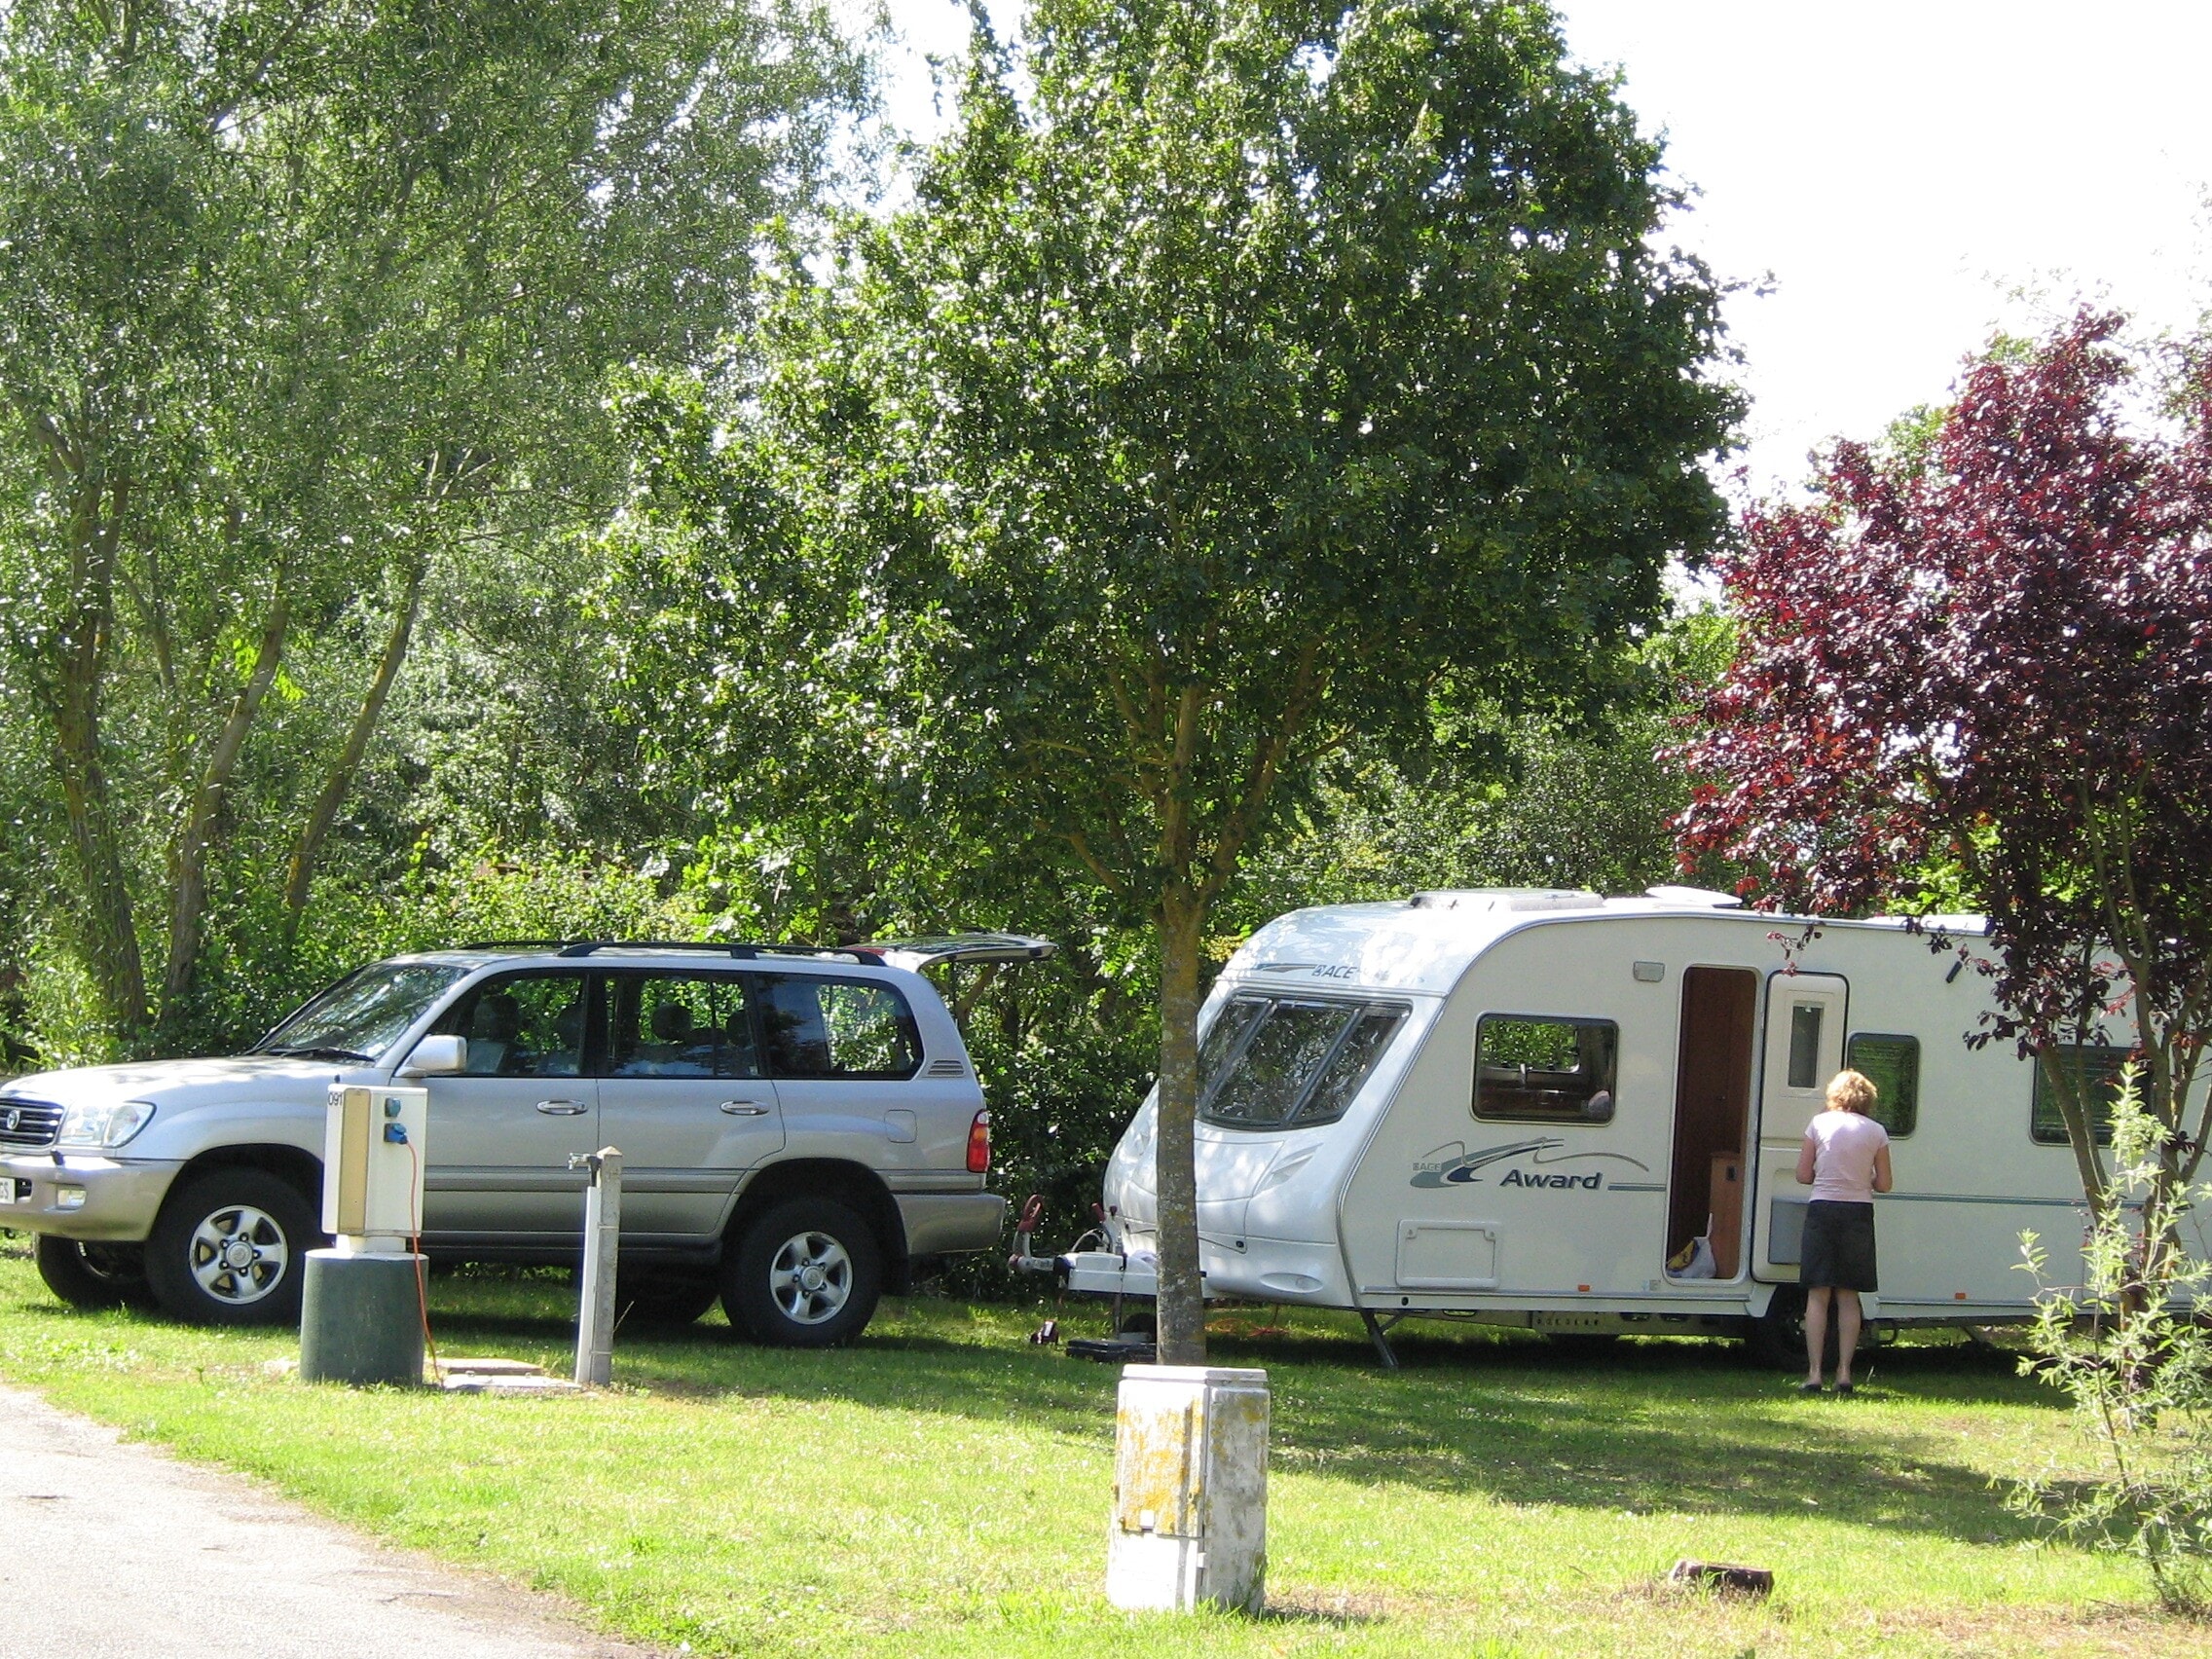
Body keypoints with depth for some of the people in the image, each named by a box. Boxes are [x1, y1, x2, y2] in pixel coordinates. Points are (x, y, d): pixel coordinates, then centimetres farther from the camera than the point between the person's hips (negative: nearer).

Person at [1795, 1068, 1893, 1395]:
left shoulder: (1819, 1124, -1)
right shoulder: (1876, 1132, 1)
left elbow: (1803, 1175, 0)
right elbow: (1883, 1184, 2)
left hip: (1822, 1210, -1)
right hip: (1859, 1212, 1)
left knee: (1818, 1295, 1)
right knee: (1848, 1297, 9)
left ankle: (1814, 1373, -4)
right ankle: (1844, 1371, 5)